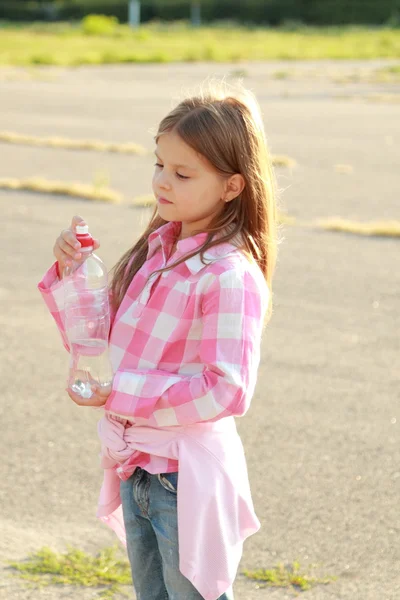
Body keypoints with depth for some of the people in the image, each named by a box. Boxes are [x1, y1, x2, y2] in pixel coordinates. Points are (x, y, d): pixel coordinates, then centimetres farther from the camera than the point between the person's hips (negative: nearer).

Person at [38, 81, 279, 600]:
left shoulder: (230, 276, -20)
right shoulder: (156, 250, 6)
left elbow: (227, 390, -23)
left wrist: (123, 392, -22)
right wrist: (73, 271, -3)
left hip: (188, 477, -8)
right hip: (137, 465, 8)